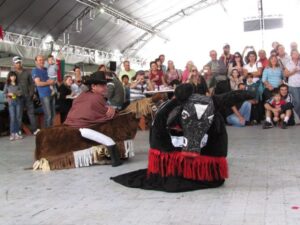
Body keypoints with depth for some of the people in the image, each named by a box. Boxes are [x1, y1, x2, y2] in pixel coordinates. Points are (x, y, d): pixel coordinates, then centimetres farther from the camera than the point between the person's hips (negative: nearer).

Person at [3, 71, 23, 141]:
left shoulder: (18, 85, 7)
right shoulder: (7, 85, 4)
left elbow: (21, 91, 12)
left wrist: (20, 93, -8)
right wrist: (9, 94, -12)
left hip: (18, 102, 2)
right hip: (11, 102, -2)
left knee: (18, 118, 1)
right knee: (12, 118, -9)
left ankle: (17, 133, 7)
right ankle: (12, 133, -7)